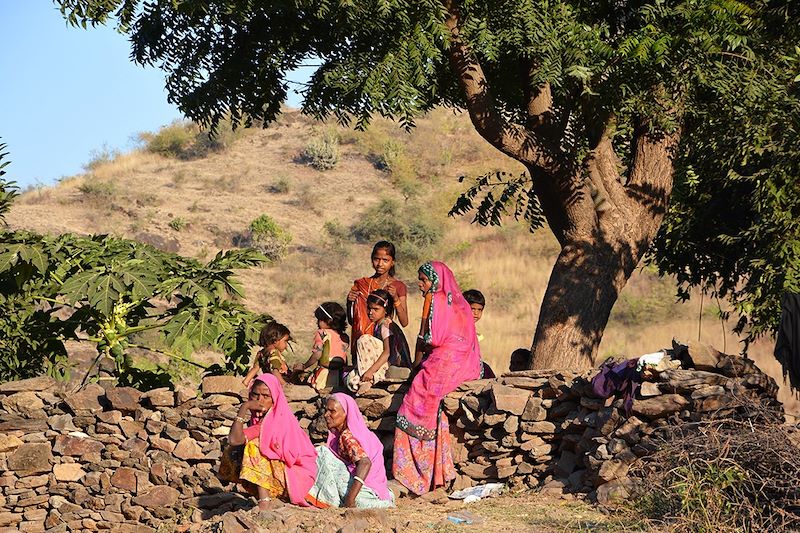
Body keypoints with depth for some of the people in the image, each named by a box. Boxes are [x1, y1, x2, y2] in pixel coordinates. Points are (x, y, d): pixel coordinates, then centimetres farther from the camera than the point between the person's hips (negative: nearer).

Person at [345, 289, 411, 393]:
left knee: (364, 340, -22)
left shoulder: (386, 325, -11)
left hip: (394, 363, -8)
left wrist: (371, 370, -28)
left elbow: (387, 352, -22)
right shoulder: (376, 325, 17)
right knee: (350, 380, -6)